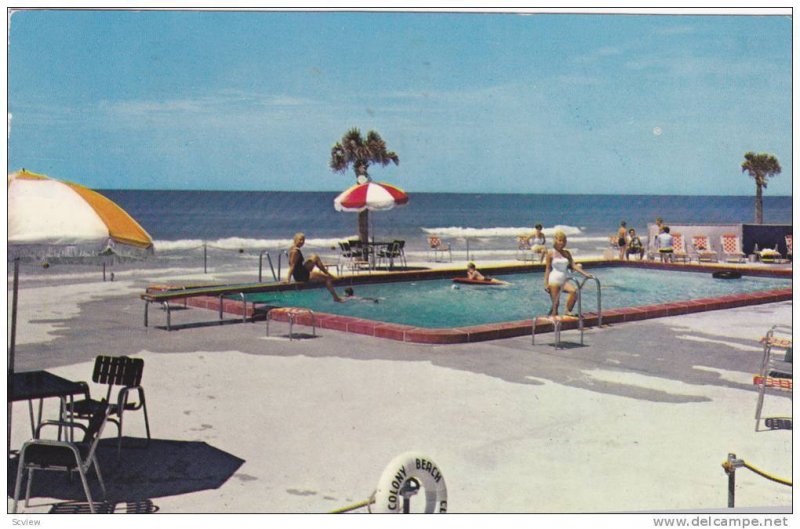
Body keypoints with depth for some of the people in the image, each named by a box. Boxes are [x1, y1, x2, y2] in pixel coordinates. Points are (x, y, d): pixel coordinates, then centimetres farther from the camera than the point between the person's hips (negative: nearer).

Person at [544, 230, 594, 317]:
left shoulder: (567, 253, 9)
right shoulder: (551, 253, -1)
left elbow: (573, 266, 5)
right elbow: (548, 269, -1)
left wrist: (585, 274, -5)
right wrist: (546, 283, -7)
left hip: (564, 280, 3)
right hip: (554, 280, -3)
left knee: (573, 291, -24)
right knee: (555, 304, -7)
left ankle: (568, 311, -10)